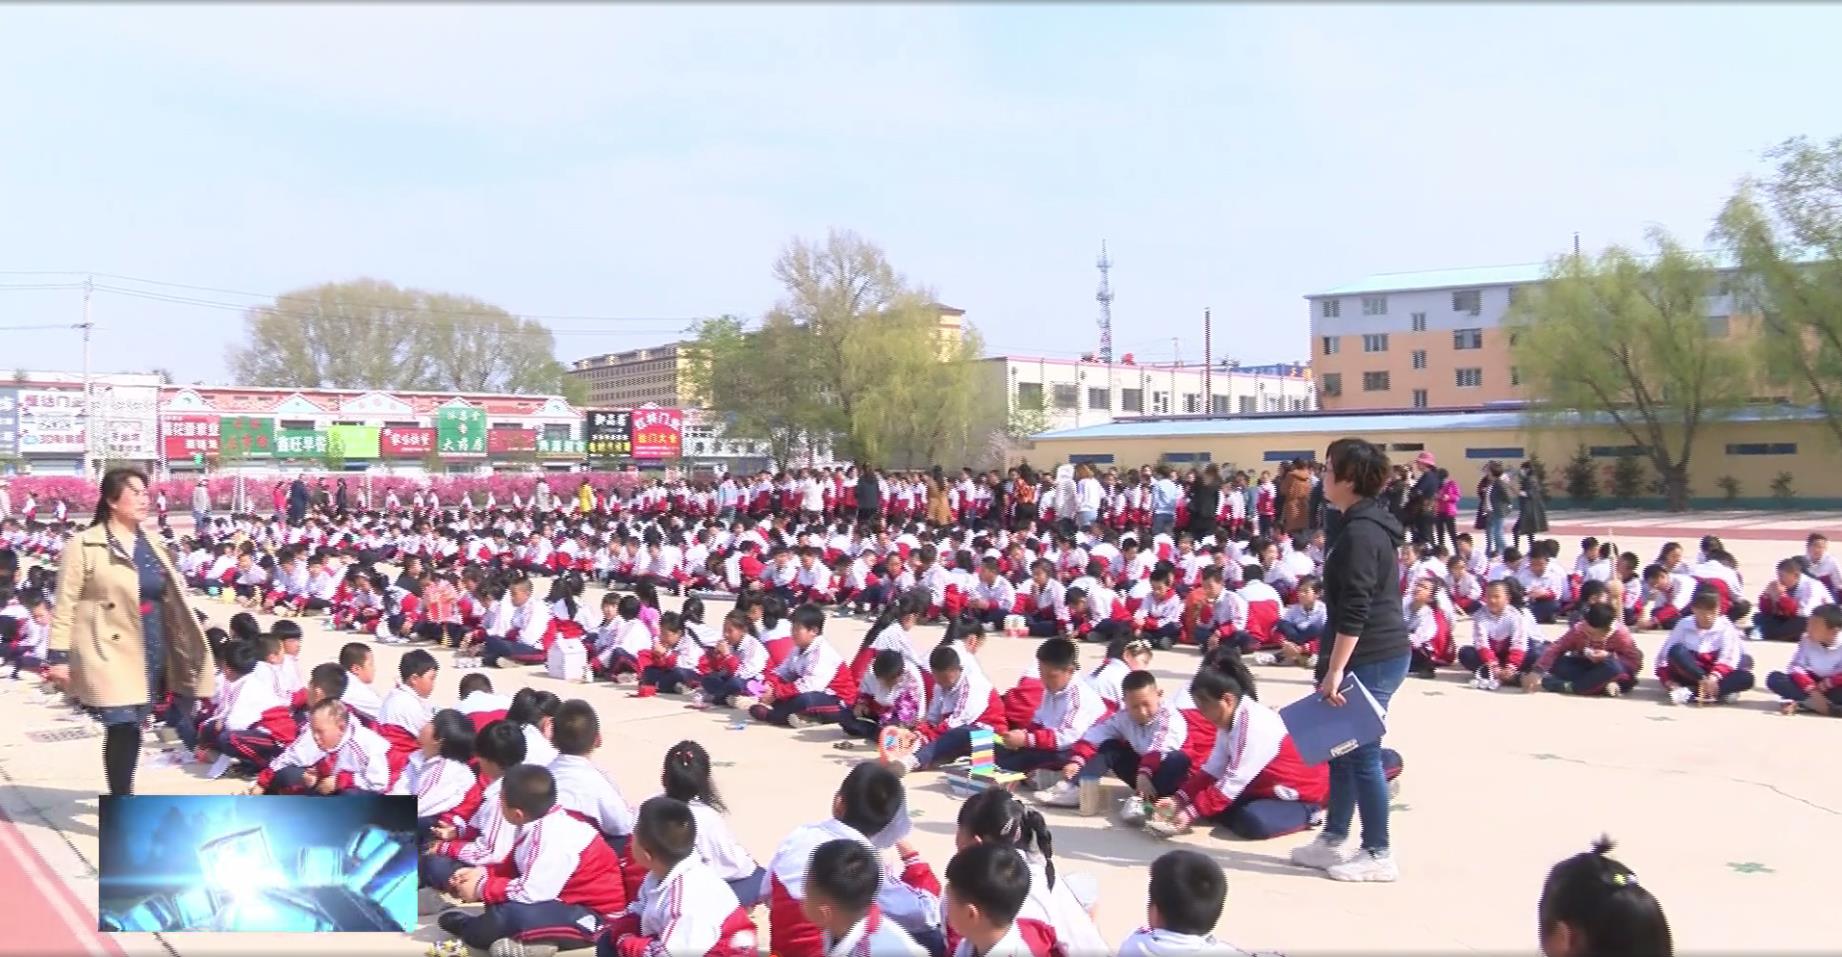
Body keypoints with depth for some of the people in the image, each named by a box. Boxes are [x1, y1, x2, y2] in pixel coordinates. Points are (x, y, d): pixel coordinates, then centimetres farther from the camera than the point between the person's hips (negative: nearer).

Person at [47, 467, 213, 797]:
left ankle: (124, 796, 28)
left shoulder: (150, 546, 12)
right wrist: (58, 655, -12)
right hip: (112, 653, -6)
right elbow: (65, 605, -8)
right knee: (123, 727, -10)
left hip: (150, 651, 6)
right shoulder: (84, 545, -8)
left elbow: (171, 601, 15)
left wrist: (191, 652, 14)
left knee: (132, 727, 13)